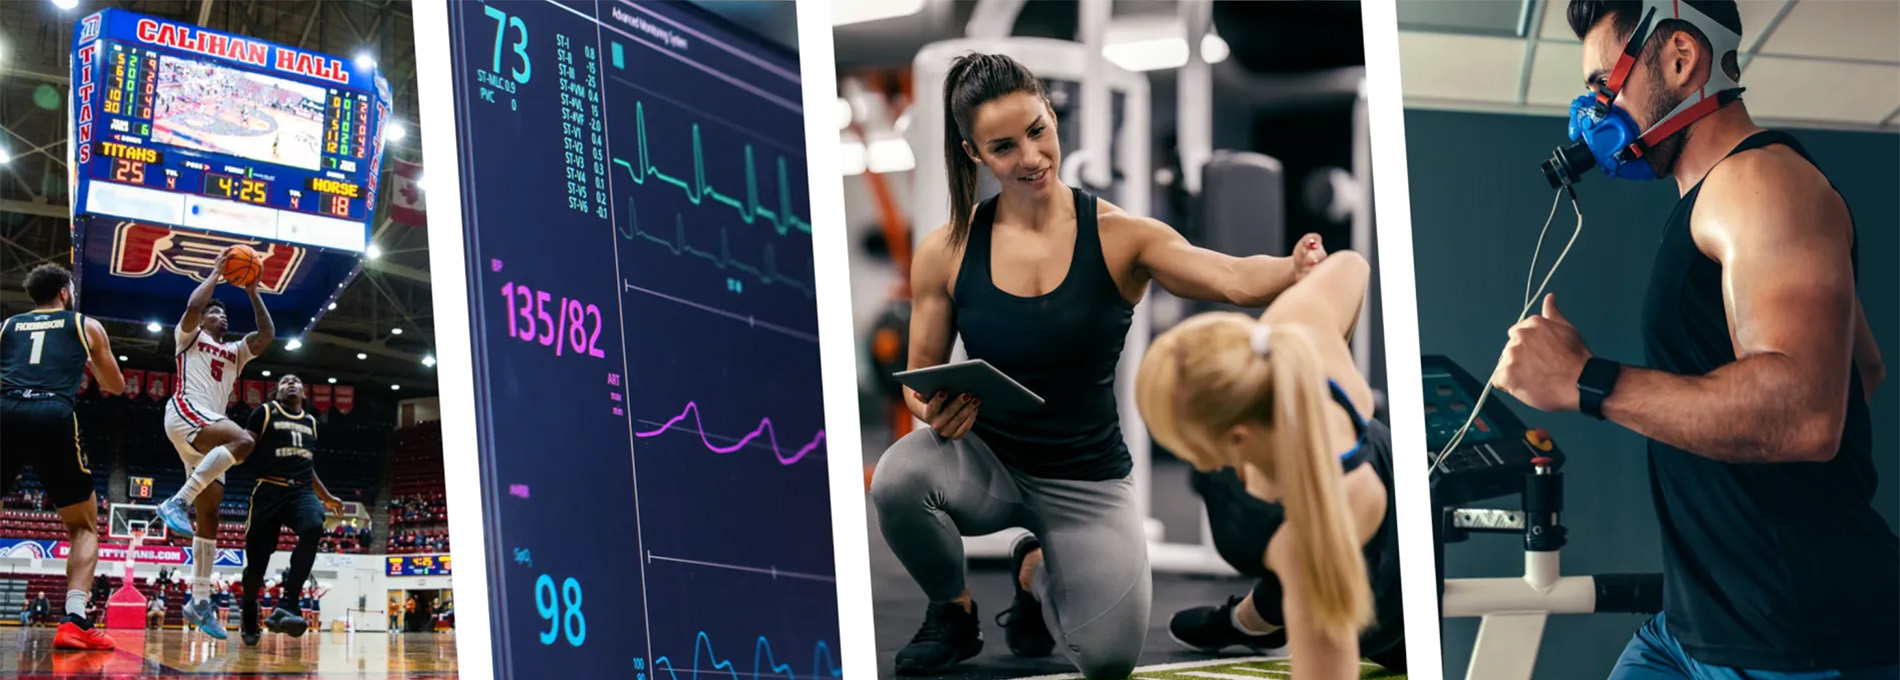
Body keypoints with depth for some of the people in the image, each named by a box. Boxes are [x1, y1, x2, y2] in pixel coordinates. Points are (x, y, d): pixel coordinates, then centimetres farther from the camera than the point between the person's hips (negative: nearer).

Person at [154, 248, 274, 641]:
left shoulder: (235, 352, 32)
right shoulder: (189, 336, 14)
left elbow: (267, 334, 18)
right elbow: (193, 306, -8)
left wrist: (252, 293, 17)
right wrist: (216, 273, 4)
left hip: (208, 426, 8)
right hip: (185, 414, -8)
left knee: (209, 514, 0)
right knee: (243, 441, -35)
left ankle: (200, 601, -2)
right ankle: (177, 502, -37)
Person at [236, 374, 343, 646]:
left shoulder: (311, 421, 22)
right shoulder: (265, 412, 7)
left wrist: (326, 497, 34)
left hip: (302, 491, 3)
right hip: (270, 490, -3)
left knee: (313, 527, -32)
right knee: (257, 560, -5)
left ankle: (286, 605, -38)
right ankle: (249, 616, 26)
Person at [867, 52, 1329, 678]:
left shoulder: (1119, 238, -12)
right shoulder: (946, 253, -7)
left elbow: (1235, 280, -27)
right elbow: (921, 376, 4)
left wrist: (1298, 269, -51)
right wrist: (935, 409, -21)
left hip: (1086, 478, 0)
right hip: (985, 460, 0)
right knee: (897, 479, -34)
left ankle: (1036, 570, 21)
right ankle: (953, 610, 1)